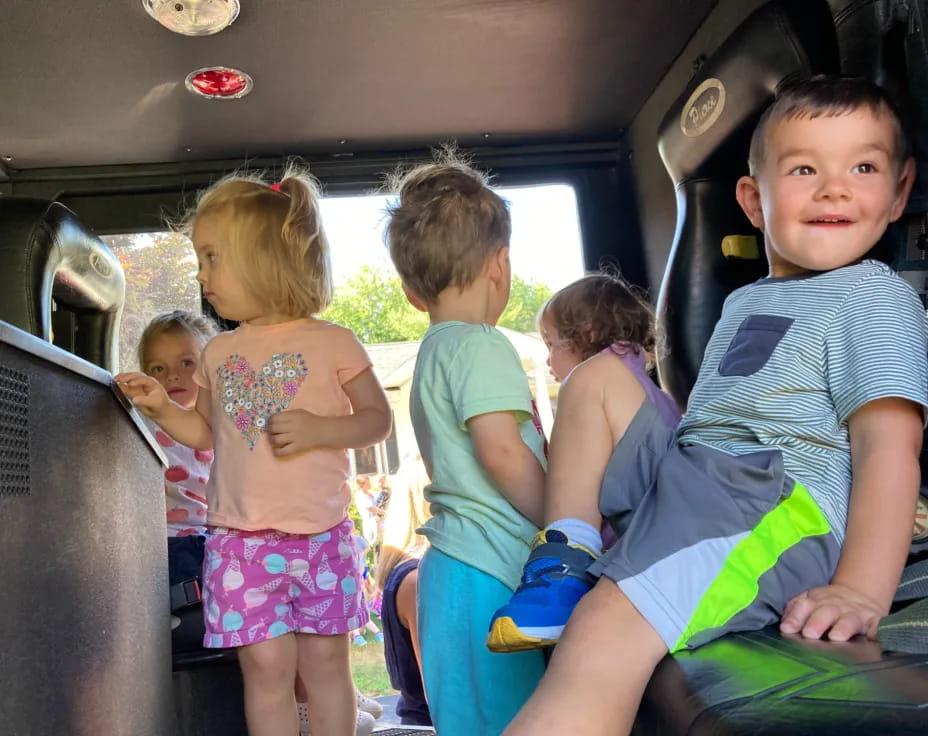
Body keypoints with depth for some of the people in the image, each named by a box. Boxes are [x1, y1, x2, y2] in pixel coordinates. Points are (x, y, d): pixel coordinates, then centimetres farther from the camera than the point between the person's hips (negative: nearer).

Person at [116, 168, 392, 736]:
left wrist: (319, 430, -17)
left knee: (325, 661, 8)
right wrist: (163, 408, 1)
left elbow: (378, 418, -1)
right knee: (266, 666, 2)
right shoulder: (219, 354, 9)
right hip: (240, 541, 2)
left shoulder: (332, 342, -2)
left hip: (321, 536, -2)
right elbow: (208, 433, 18)